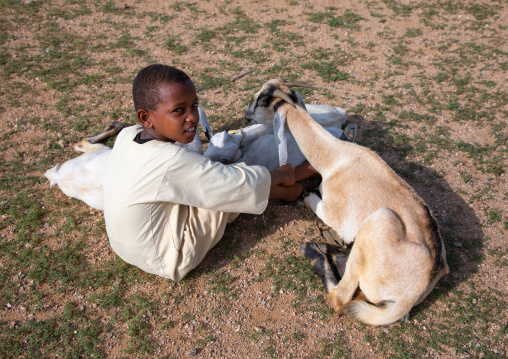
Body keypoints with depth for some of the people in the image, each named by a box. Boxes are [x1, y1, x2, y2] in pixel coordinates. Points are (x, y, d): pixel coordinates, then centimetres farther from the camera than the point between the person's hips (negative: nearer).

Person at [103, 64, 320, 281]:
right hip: (171, 261, -8)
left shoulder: (126, 136, -8)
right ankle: (294, 190, 14)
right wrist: (282, 175, -5)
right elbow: (246, 185, -24)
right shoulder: (172, 162, -32)